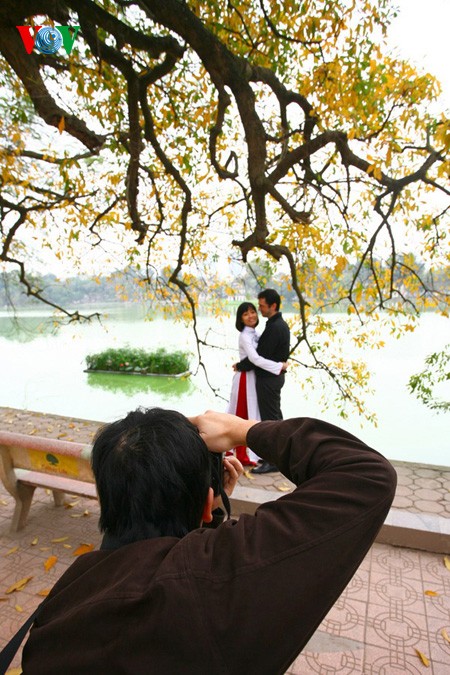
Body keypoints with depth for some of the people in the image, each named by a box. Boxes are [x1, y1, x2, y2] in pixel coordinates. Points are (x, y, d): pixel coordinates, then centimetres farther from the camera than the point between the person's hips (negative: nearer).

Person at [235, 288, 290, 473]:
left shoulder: (274, 327, -21)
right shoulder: (281, 324, 11)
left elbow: (260, 355, -22)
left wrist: (240, 366, -8)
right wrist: (244, 364, 13)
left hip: (268, 378, -11)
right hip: (274, 375, 11)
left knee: (269, 418, -3)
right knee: (276, 416, 17)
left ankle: (272, 461, 6)